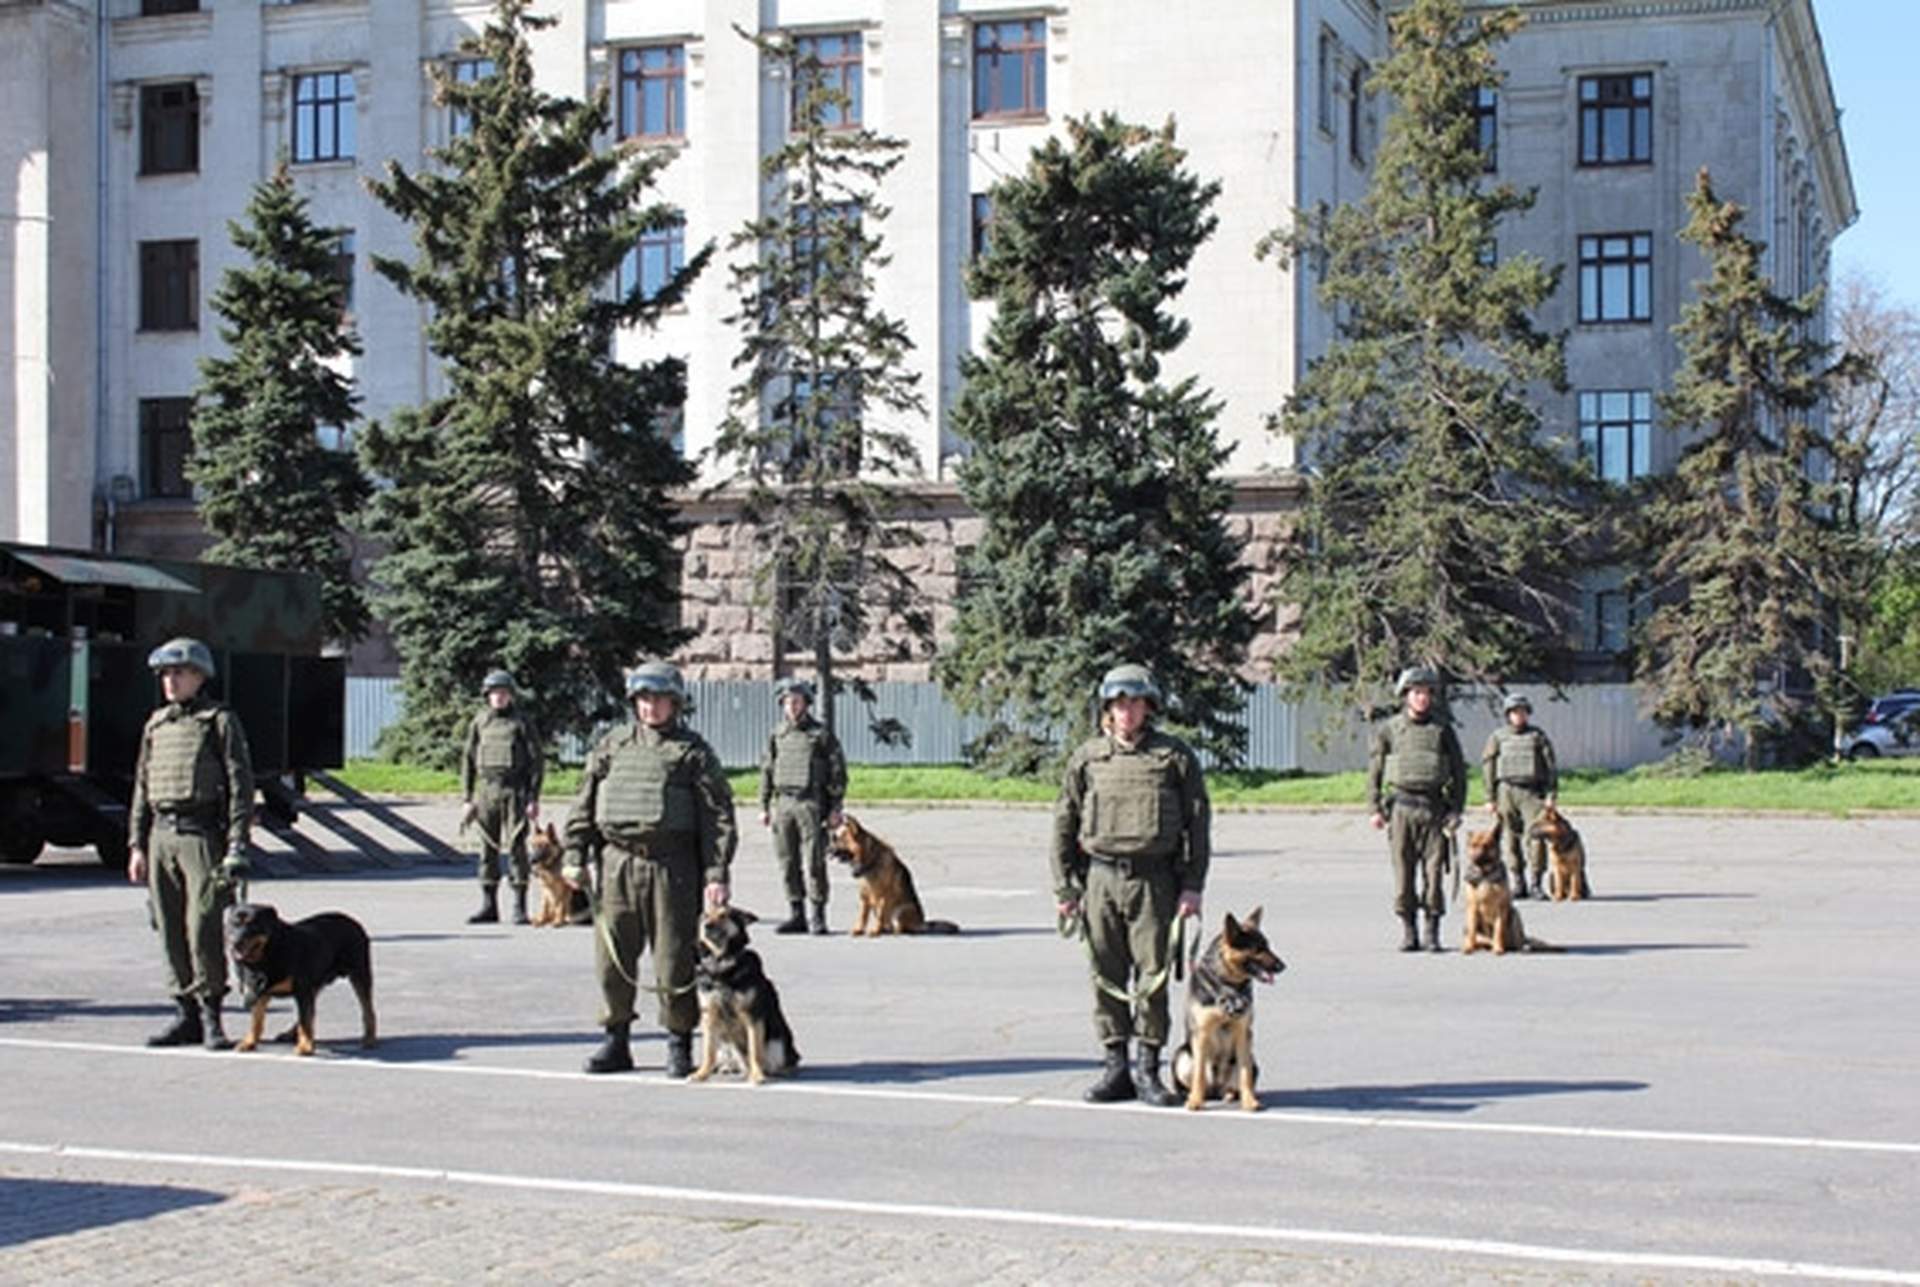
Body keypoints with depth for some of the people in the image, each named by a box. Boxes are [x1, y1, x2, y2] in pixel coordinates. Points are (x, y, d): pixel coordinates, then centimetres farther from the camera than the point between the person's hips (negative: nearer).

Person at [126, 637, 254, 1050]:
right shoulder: (157, 724, 16)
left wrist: (237, 847, -11)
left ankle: (210, 1012, -1)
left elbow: (240, 785, -4)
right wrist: (137, 845, 13)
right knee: (171, 930, 6)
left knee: (203, 926, -10)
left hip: (202, 834, -6)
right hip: (161, 834, 6)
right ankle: (188, 1013, 13)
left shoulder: (219, 721, -1)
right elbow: (142, 787, 19)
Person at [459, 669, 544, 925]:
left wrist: (534, 799, -6)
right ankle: (488, 906, 12)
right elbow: (468, 762, 14)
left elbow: (537, 761, 0)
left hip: (514, 791, -3)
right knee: (488, 849, 6)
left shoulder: (521, 723, 1)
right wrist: (467, 799, 8)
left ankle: (520, 907, -2)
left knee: (516, 848, -6)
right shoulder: (479, 723, 10)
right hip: (486, 790, 4)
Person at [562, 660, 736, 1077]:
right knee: (612, 959, 5)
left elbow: (717, 815, -1)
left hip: (672, 867, -3)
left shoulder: (693, 751, 3)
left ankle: (679, 1044, 10)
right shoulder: (612, 746, 14)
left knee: (674, 961, -1)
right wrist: (575, 856, 5)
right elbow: (585, 804, 15)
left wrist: (716, 874, -9)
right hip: (618, 862, 3)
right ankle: (616, 1040, 18)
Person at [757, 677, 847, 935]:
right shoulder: (777, 736, 14)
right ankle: (796, 913, 12)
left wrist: (835, 808, -4)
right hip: (782, 803, 4)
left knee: (815, 861, -7)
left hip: (812, 804, -4)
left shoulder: (821, 734, 3)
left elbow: (837, 772, 2)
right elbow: (766, 772, 18)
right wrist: (764, 806, 12)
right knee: (788, 863, 4)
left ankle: (816, 915, -1)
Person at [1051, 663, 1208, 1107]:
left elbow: (1198, 822, 4)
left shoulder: (1174, 756, 4)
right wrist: (1064, 886, 6)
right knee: (1106, 976, 4)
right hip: (1100, 875, 2)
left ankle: (1149, 1069, 9)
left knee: (1153, 974, -2)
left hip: (1153, 879, -2)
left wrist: (1192, 886, -2)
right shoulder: (1087, 757, 9)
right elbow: (1064, 823, 12)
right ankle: (1115, 1066, 13)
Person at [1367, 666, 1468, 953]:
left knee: (1433, 870, -3)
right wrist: (1376, 808, 1)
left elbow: (1459, 771, 10)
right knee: (1403, 871, -1)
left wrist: (1456, 810, 3)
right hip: (1401, 806, 0)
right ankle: (1408, 931, 8)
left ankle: (1433, 930, 6)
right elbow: (1374, 771, 8)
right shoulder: (1389, 730, 6)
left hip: (1434, 807, 0)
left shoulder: (1442, 730, 8)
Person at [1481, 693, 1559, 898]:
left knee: (1536, 835, -14)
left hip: (1532, 791, -1)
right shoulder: (1497, 737, 13)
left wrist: (1551, 794, 0)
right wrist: (1490, 798, 6)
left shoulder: (1538, 736, 12)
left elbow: (1551, 766, 9)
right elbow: (1488, 768, 12)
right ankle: (1518, 884, 10)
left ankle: (1537, 883, -8)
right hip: (1506, 791, 1)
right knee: (1511, 839, 1)